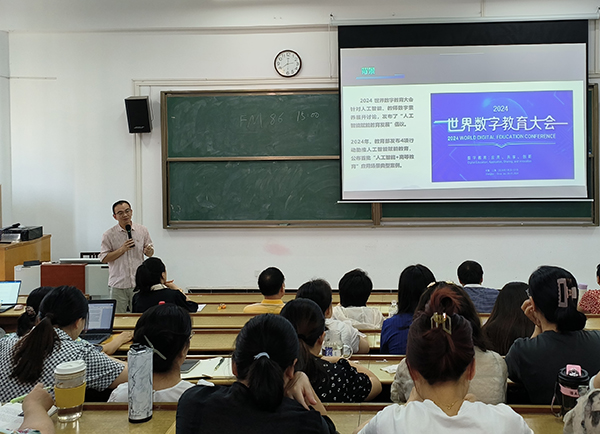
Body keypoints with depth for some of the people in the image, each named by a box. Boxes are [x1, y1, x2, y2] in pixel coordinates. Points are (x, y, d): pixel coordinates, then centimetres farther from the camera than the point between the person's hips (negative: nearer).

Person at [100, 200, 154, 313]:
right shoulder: (109, 235, -1)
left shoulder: (142, 231, 5)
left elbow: (150, 252, 12)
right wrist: (122, 250, -14)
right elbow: (104, 258, -3)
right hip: (118, 285, -1)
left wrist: (148, 251, -12)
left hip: (138, 283, 2)